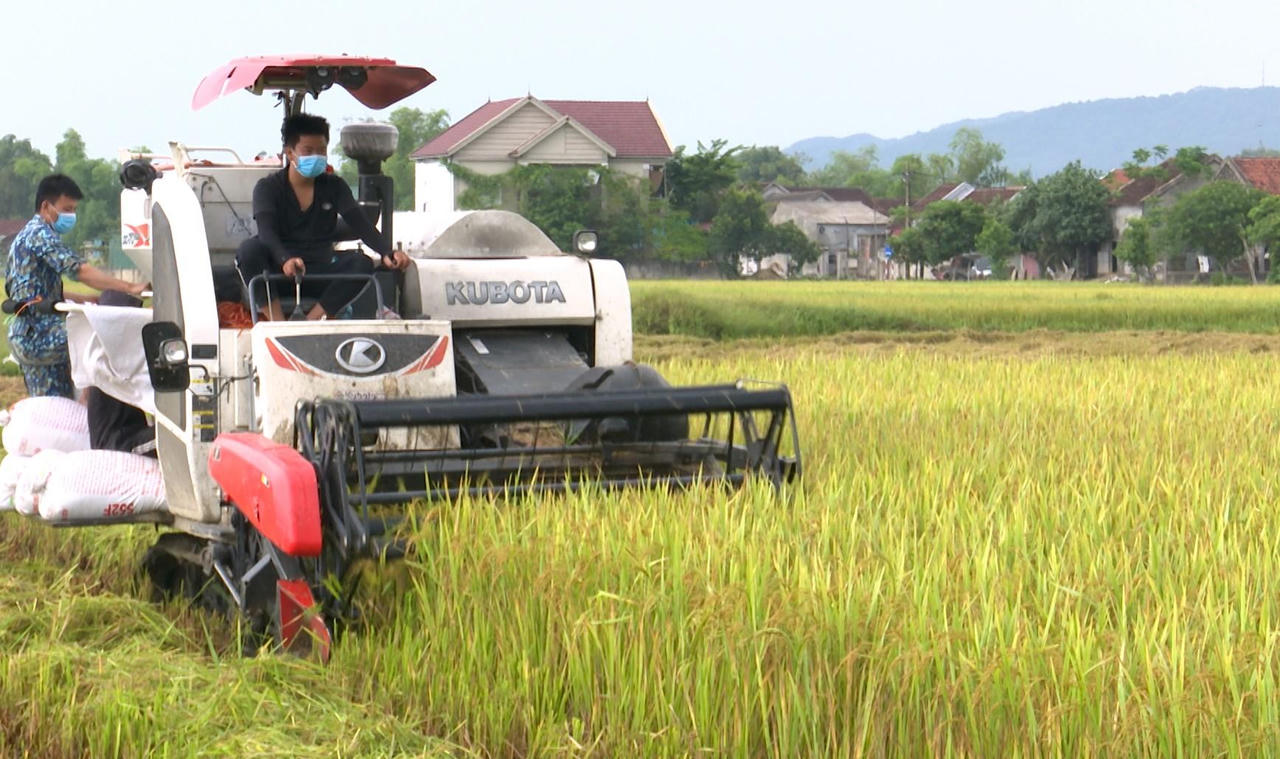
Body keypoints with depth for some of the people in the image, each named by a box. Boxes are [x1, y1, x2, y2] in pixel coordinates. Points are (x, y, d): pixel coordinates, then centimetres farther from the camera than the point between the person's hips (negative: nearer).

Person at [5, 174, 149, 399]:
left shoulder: (26, 236, 24)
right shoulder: (41, 234, -9)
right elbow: (79, 270, -22)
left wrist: (87, 301, 16)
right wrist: (129, 288, -26)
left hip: (28, 337, 11)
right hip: (37, 334, -11)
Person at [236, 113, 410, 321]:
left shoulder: (334, 186, 9)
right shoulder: (268, 187, -2)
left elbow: (360, 223, -3)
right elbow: (267, 232, -19)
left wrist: (387, 252, -24)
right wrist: (285, 260, -42)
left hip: (320, 269, 3)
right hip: (278, 272, -3)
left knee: (361, 263, -25)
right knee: (249, 249, -33)